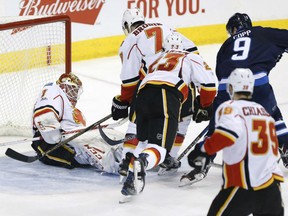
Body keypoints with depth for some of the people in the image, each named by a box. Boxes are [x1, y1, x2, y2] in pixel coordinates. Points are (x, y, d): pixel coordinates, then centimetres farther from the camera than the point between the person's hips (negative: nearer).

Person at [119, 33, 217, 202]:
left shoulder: (159, 61, 40)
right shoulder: (191, 58, 25)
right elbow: (208, 82, 14)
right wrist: (206, 106, 29)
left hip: (142, 95, 5)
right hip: (166, 95, -5)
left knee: (144, 141, 23)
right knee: (159, 146, -13)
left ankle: (131, 180, 5)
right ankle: (141, 163, -46)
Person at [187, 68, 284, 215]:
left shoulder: (230, 108, -2)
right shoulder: (263, 111, 21)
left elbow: (230, 130, -24)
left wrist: (204, 149, -14)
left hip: (244, 185, -6)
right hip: (272, 186, 6)